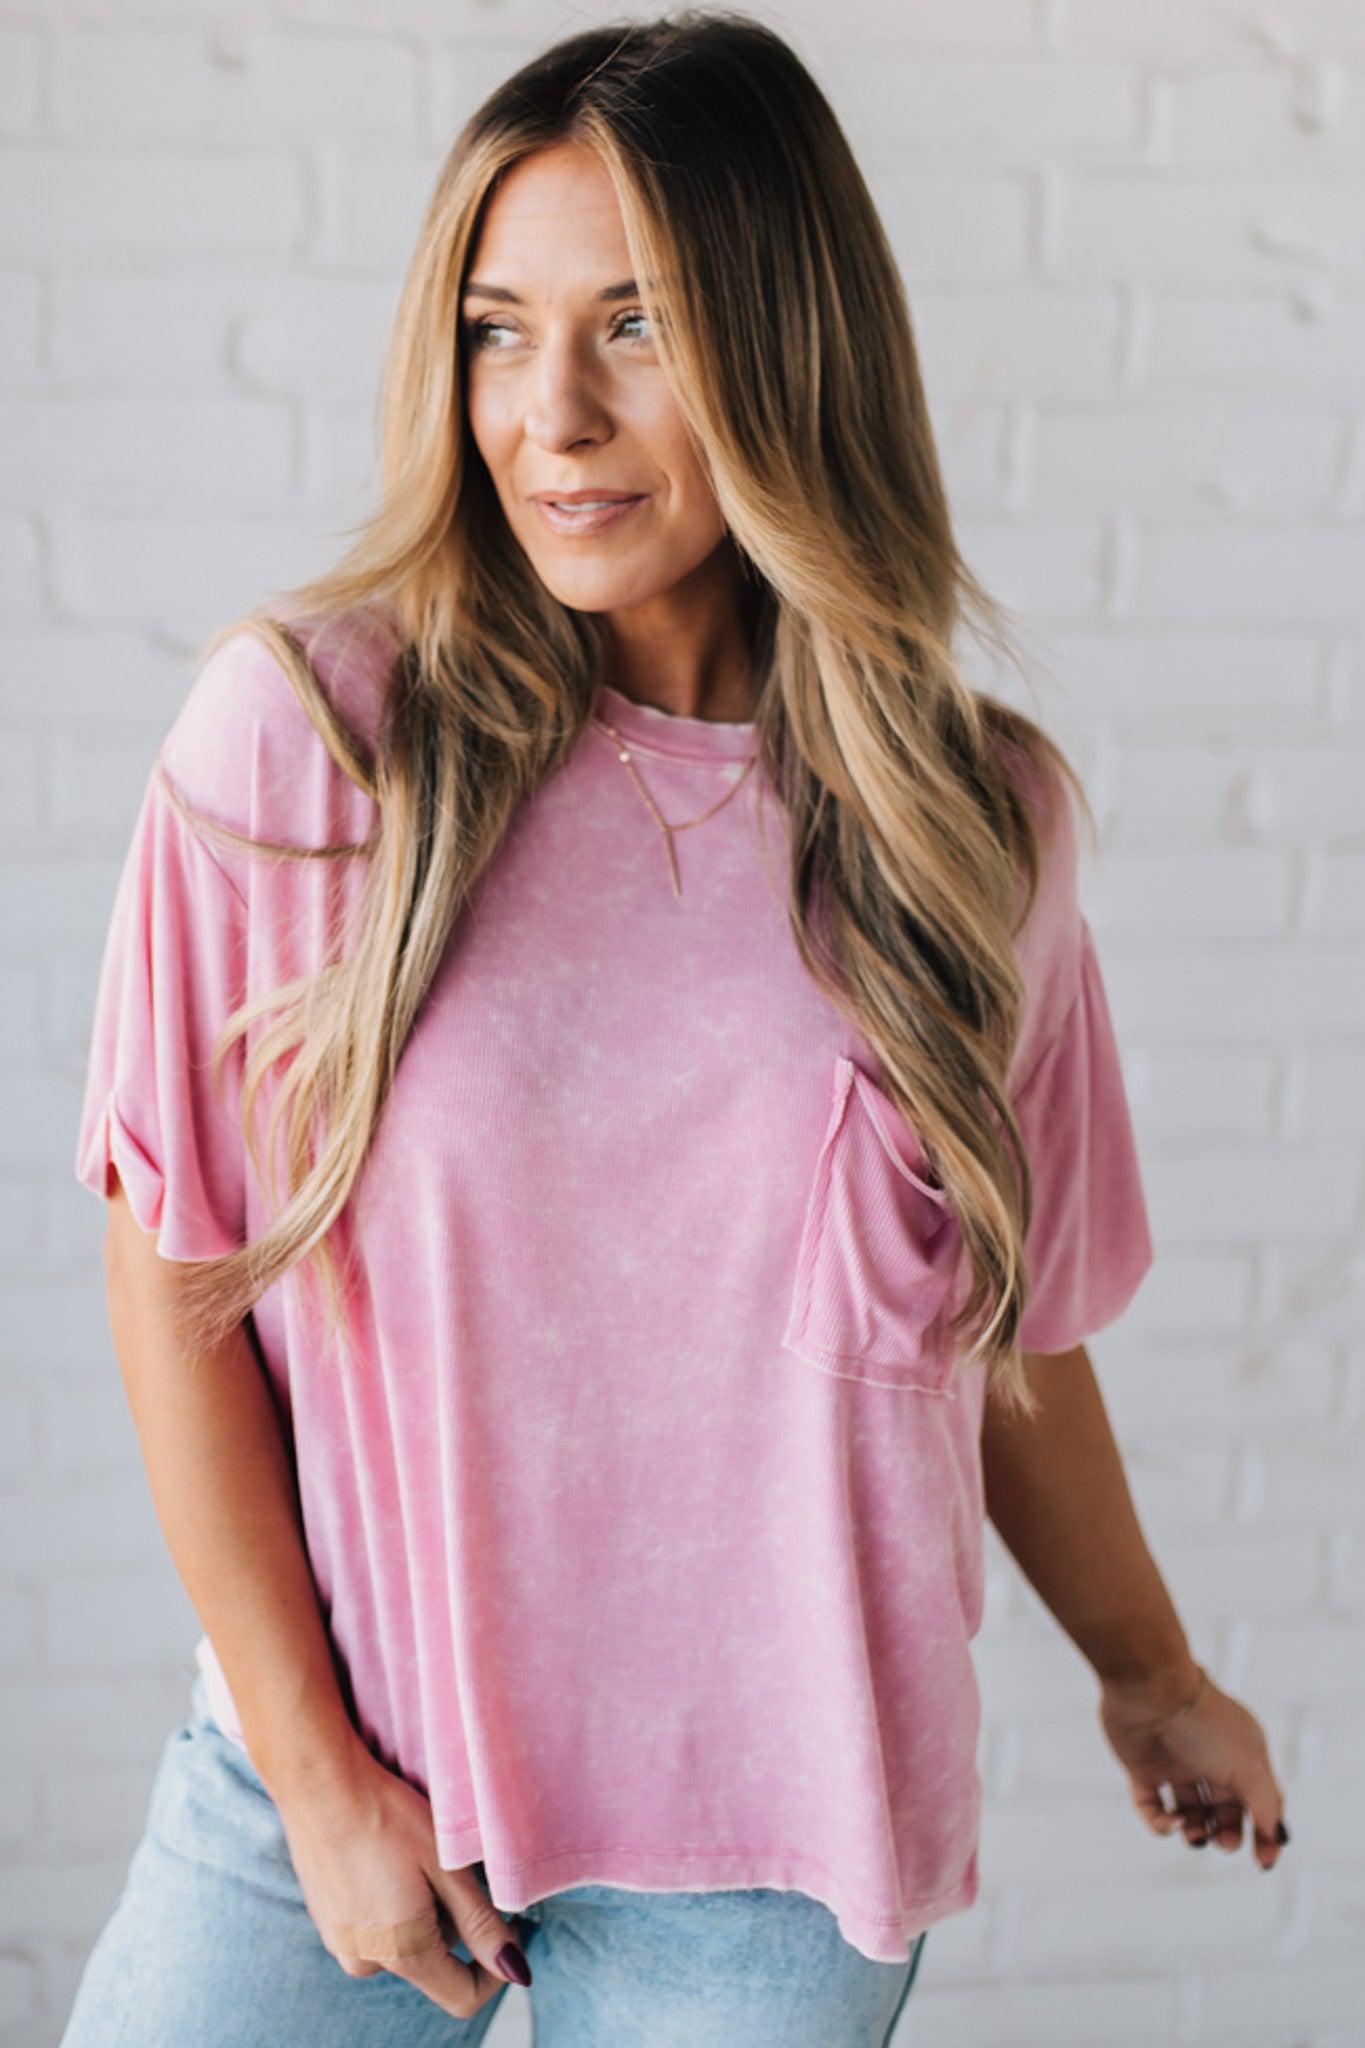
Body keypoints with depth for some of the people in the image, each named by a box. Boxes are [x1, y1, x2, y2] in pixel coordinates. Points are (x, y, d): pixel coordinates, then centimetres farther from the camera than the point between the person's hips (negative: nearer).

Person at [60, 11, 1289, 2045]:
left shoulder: (975, 824, -4)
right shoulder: (304, 731, -11)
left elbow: (1007, 1322, 9)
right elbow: (176, 1278, -6)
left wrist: (1151, 1676, 20)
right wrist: (313, 1771, -6)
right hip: (332, 1764, 0)